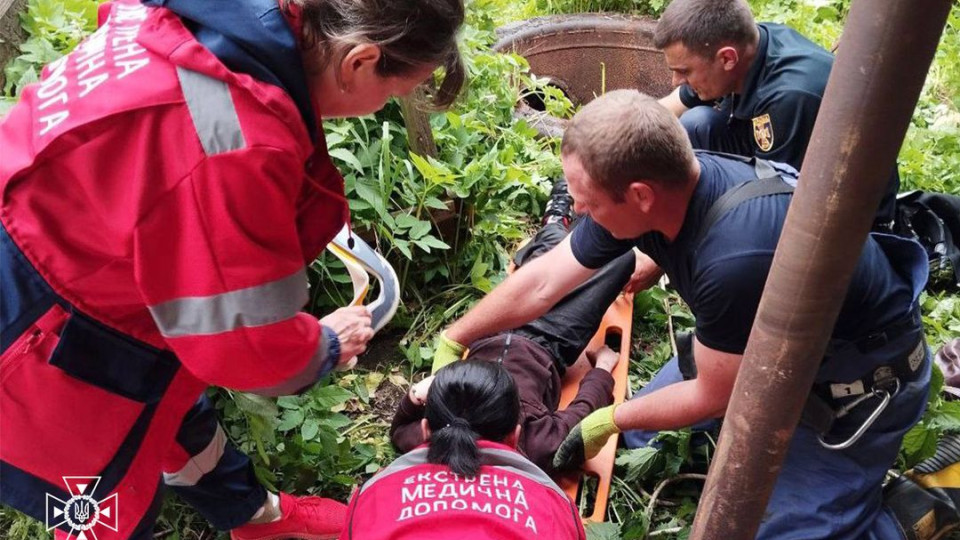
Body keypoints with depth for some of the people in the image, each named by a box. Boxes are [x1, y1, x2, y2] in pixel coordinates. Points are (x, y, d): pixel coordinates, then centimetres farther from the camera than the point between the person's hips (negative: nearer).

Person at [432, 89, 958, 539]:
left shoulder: (736, 257, -41)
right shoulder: (663, 184, -18)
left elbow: (715, 396, -22)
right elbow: (543, 281, -6)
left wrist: (608, 421, -9)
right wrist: (451, 341, 0)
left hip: (862, 378, -7)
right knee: (650, 431, 13)